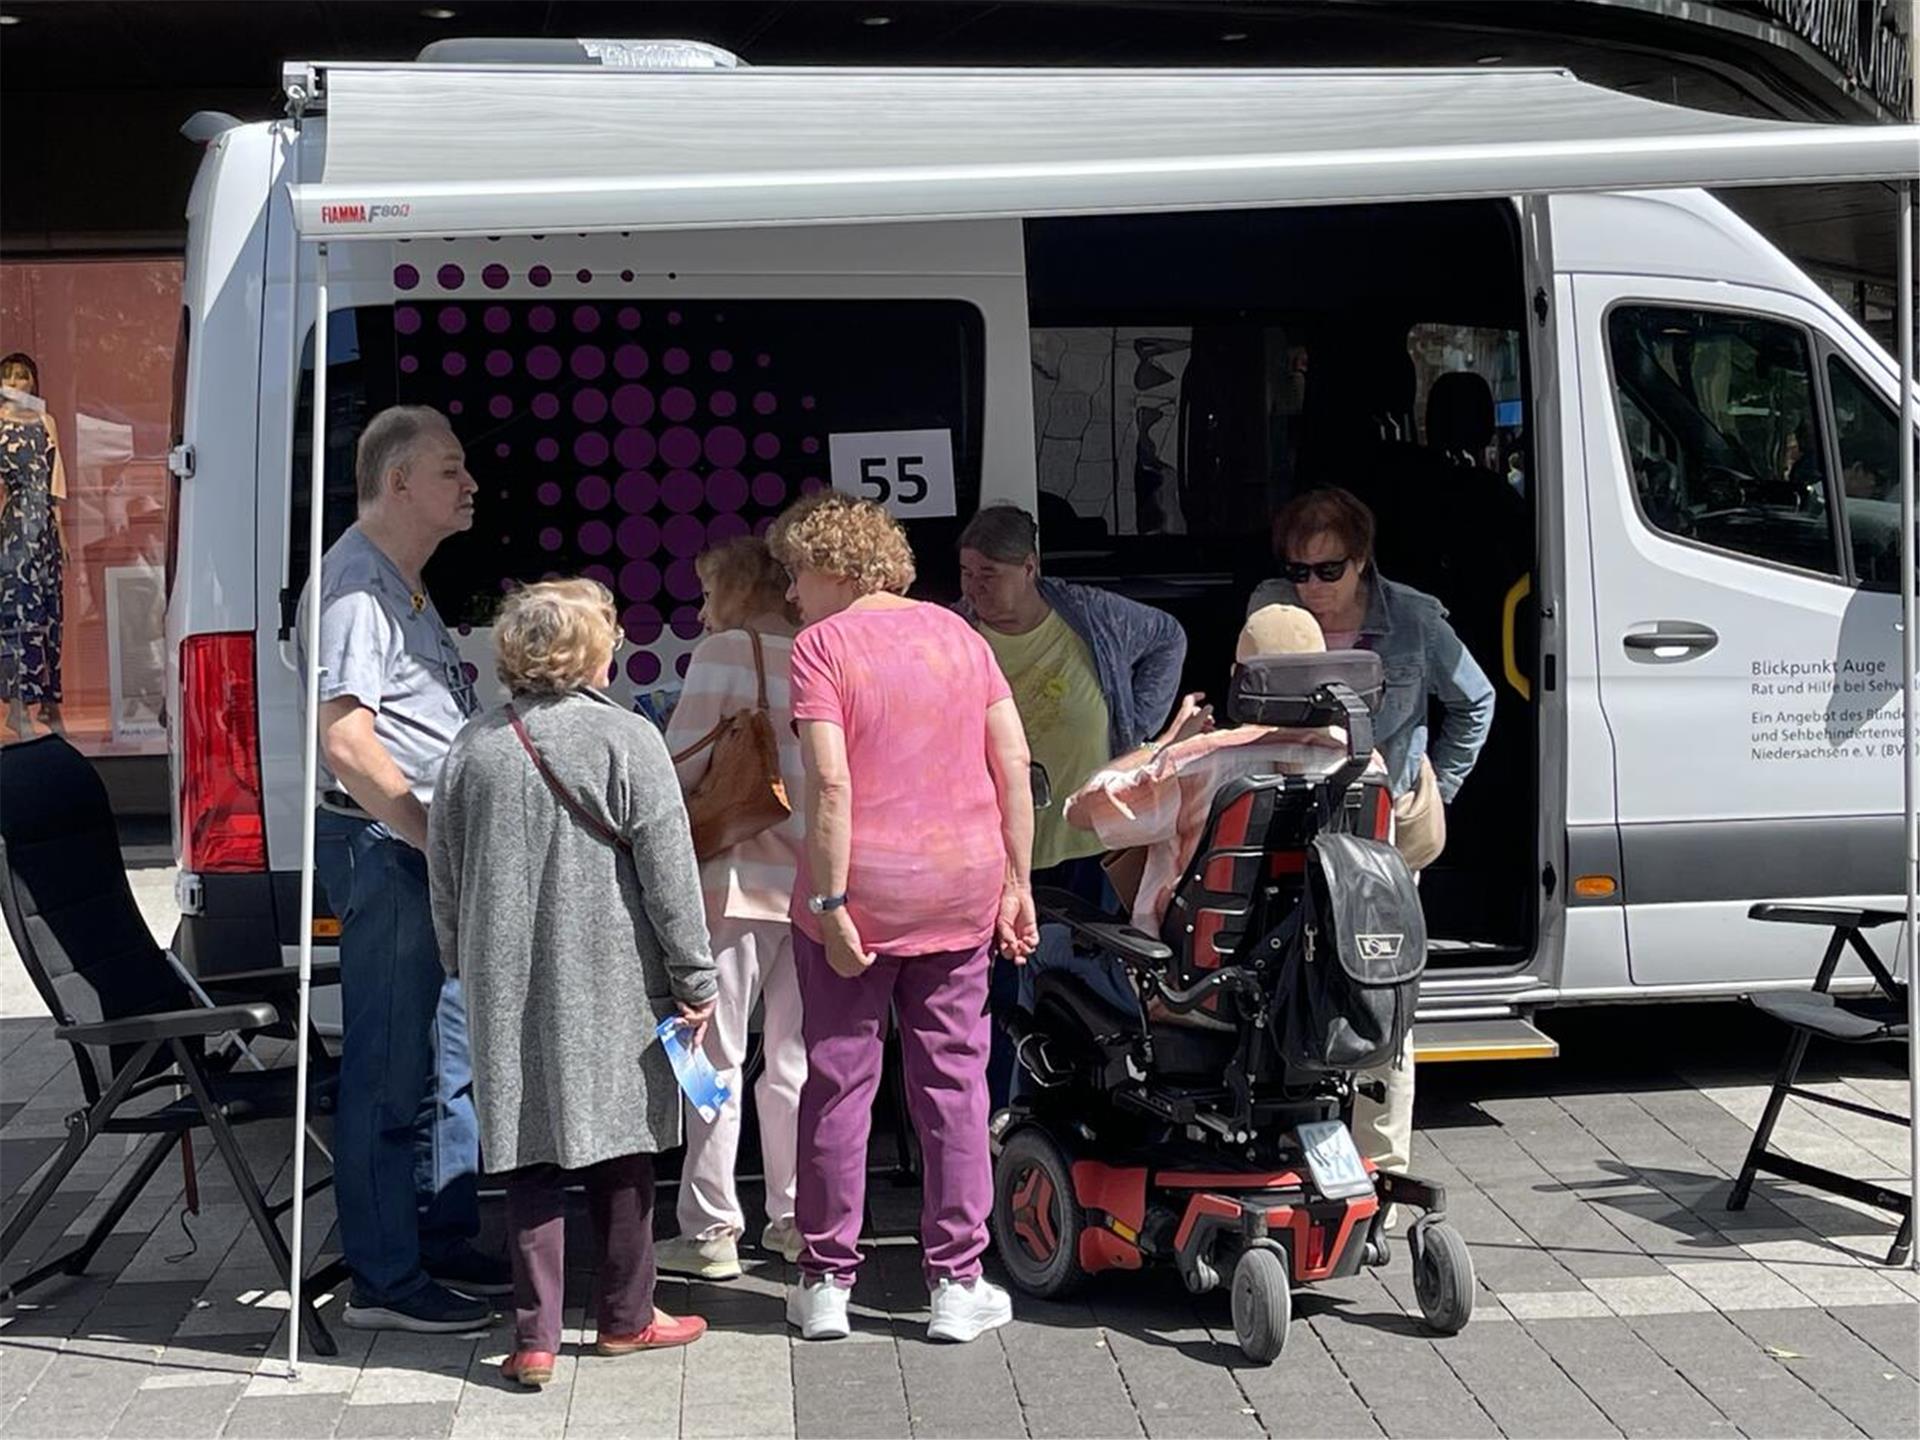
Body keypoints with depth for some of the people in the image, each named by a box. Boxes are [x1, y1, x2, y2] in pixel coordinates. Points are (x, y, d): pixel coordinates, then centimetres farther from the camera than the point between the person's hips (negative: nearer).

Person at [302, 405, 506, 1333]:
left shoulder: (405, 586, 18)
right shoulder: (357, 584, -14)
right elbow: (346, 741, -23)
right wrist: (435, 837, -20)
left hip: (432, 842, 11)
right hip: (384, 843, -11)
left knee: (454, 1054, 17)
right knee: (390, 1068, -5)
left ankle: (445, 1245, 29)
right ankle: (384, 1281, 3)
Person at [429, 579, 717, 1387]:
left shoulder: (473, 748, 3)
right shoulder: (627, 742, -9)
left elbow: (444, 873, 10)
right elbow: (668, 873, -8)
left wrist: (461, 963, 23)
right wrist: (693, 978, -1)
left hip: (507, 986, 3)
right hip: (611, 984, -3)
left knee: (529, 1155, 6)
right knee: (618, 1145, 11)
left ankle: (535, 1335, 3)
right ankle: (625, 1316, 23)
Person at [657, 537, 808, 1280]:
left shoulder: (726, 652, -6)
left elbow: (681, 765, -11)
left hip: (740, 876, -5)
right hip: (815, 881, 5)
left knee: (716, 1057, 2)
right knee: (795, 1059, 14)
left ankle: (710, 1231, 3)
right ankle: (796, 1218, 20)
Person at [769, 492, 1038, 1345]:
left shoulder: (822, 644, -6)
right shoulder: (956, 633, 9)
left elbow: (830, 782, -16)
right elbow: (1013, 761, 5)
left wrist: (831, 903, -14)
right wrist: (1017, 881, 9)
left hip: (859, 889, -4)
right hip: (961, 884, 4)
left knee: (838, 1081, 7)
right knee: (953, 1079, 9)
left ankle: (827, 1283, 15)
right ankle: (957, 1284, 12)